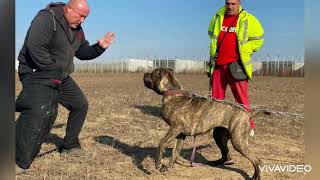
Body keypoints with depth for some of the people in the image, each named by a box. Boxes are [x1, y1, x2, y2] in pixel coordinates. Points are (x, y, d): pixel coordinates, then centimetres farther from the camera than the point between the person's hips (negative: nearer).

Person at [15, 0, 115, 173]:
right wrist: (52, 72, -24)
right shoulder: (47, 18, -18)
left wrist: (99, 47, -1)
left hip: (61, 76, 9)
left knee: (80, 105, 13)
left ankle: (70, 147, 27)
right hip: (37, 73, -9)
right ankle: (18, 162, -21)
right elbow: (35, 47, -28)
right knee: (40, 110, -29)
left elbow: (83, 52, 18)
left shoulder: (77, 30, 10)